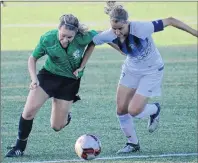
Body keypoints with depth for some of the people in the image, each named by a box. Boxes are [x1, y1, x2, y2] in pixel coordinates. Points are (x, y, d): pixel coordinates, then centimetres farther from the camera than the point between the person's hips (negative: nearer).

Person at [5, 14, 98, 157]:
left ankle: (66, 112, 37)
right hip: (48, 75, 0)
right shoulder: (47, 39, -24)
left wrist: (82, 66, -9)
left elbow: (94, 39, -3)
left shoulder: (83, 37, -27)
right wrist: (34, 79, -22)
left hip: (70, 80, 0)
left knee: (57, 126, 1)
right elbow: (33, 58, -7)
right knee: (29, 111, -17)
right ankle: (20, 147, 3)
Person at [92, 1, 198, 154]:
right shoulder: (109, 35, -23)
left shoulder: (141, 28, -36)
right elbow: (91, 41, -3)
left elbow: (171, 21, -27)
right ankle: (133, 143, 25)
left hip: (152, 71, -5)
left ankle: (155, 110, 23)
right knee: (121, 109, 2)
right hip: (131, 70, 5)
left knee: (134, 110, -12)